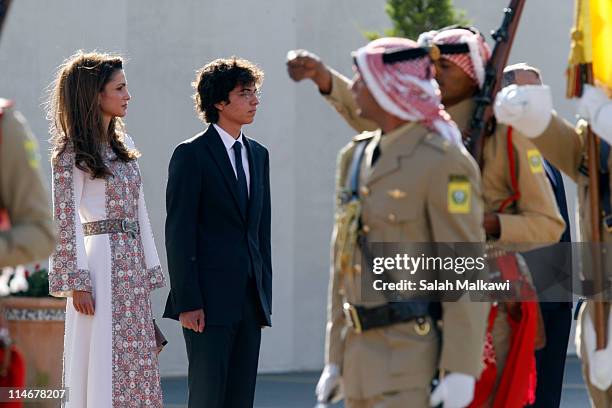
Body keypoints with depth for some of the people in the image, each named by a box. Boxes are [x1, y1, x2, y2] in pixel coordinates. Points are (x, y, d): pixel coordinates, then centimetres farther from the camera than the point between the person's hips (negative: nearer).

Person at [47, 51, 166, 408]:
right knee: (104, 367, -5)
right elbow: (66, 219, -10)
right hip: (100, 263, -7)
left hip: (132, 264, 7)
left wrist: (150, 268, 11)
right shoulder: (71, 153, -7)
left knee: (136, 365, 6)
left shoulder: (124, 145, 14)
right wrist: (76, 282, -15)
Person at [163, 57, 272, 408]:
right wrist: (187, 302, -15)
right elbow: (179, 232, -9)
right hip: (209, 299, -6)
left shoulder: (258, 154, 15)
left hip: (251, 300, 6)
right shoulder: (191, 155, -5)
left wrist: (265, 294, 12)